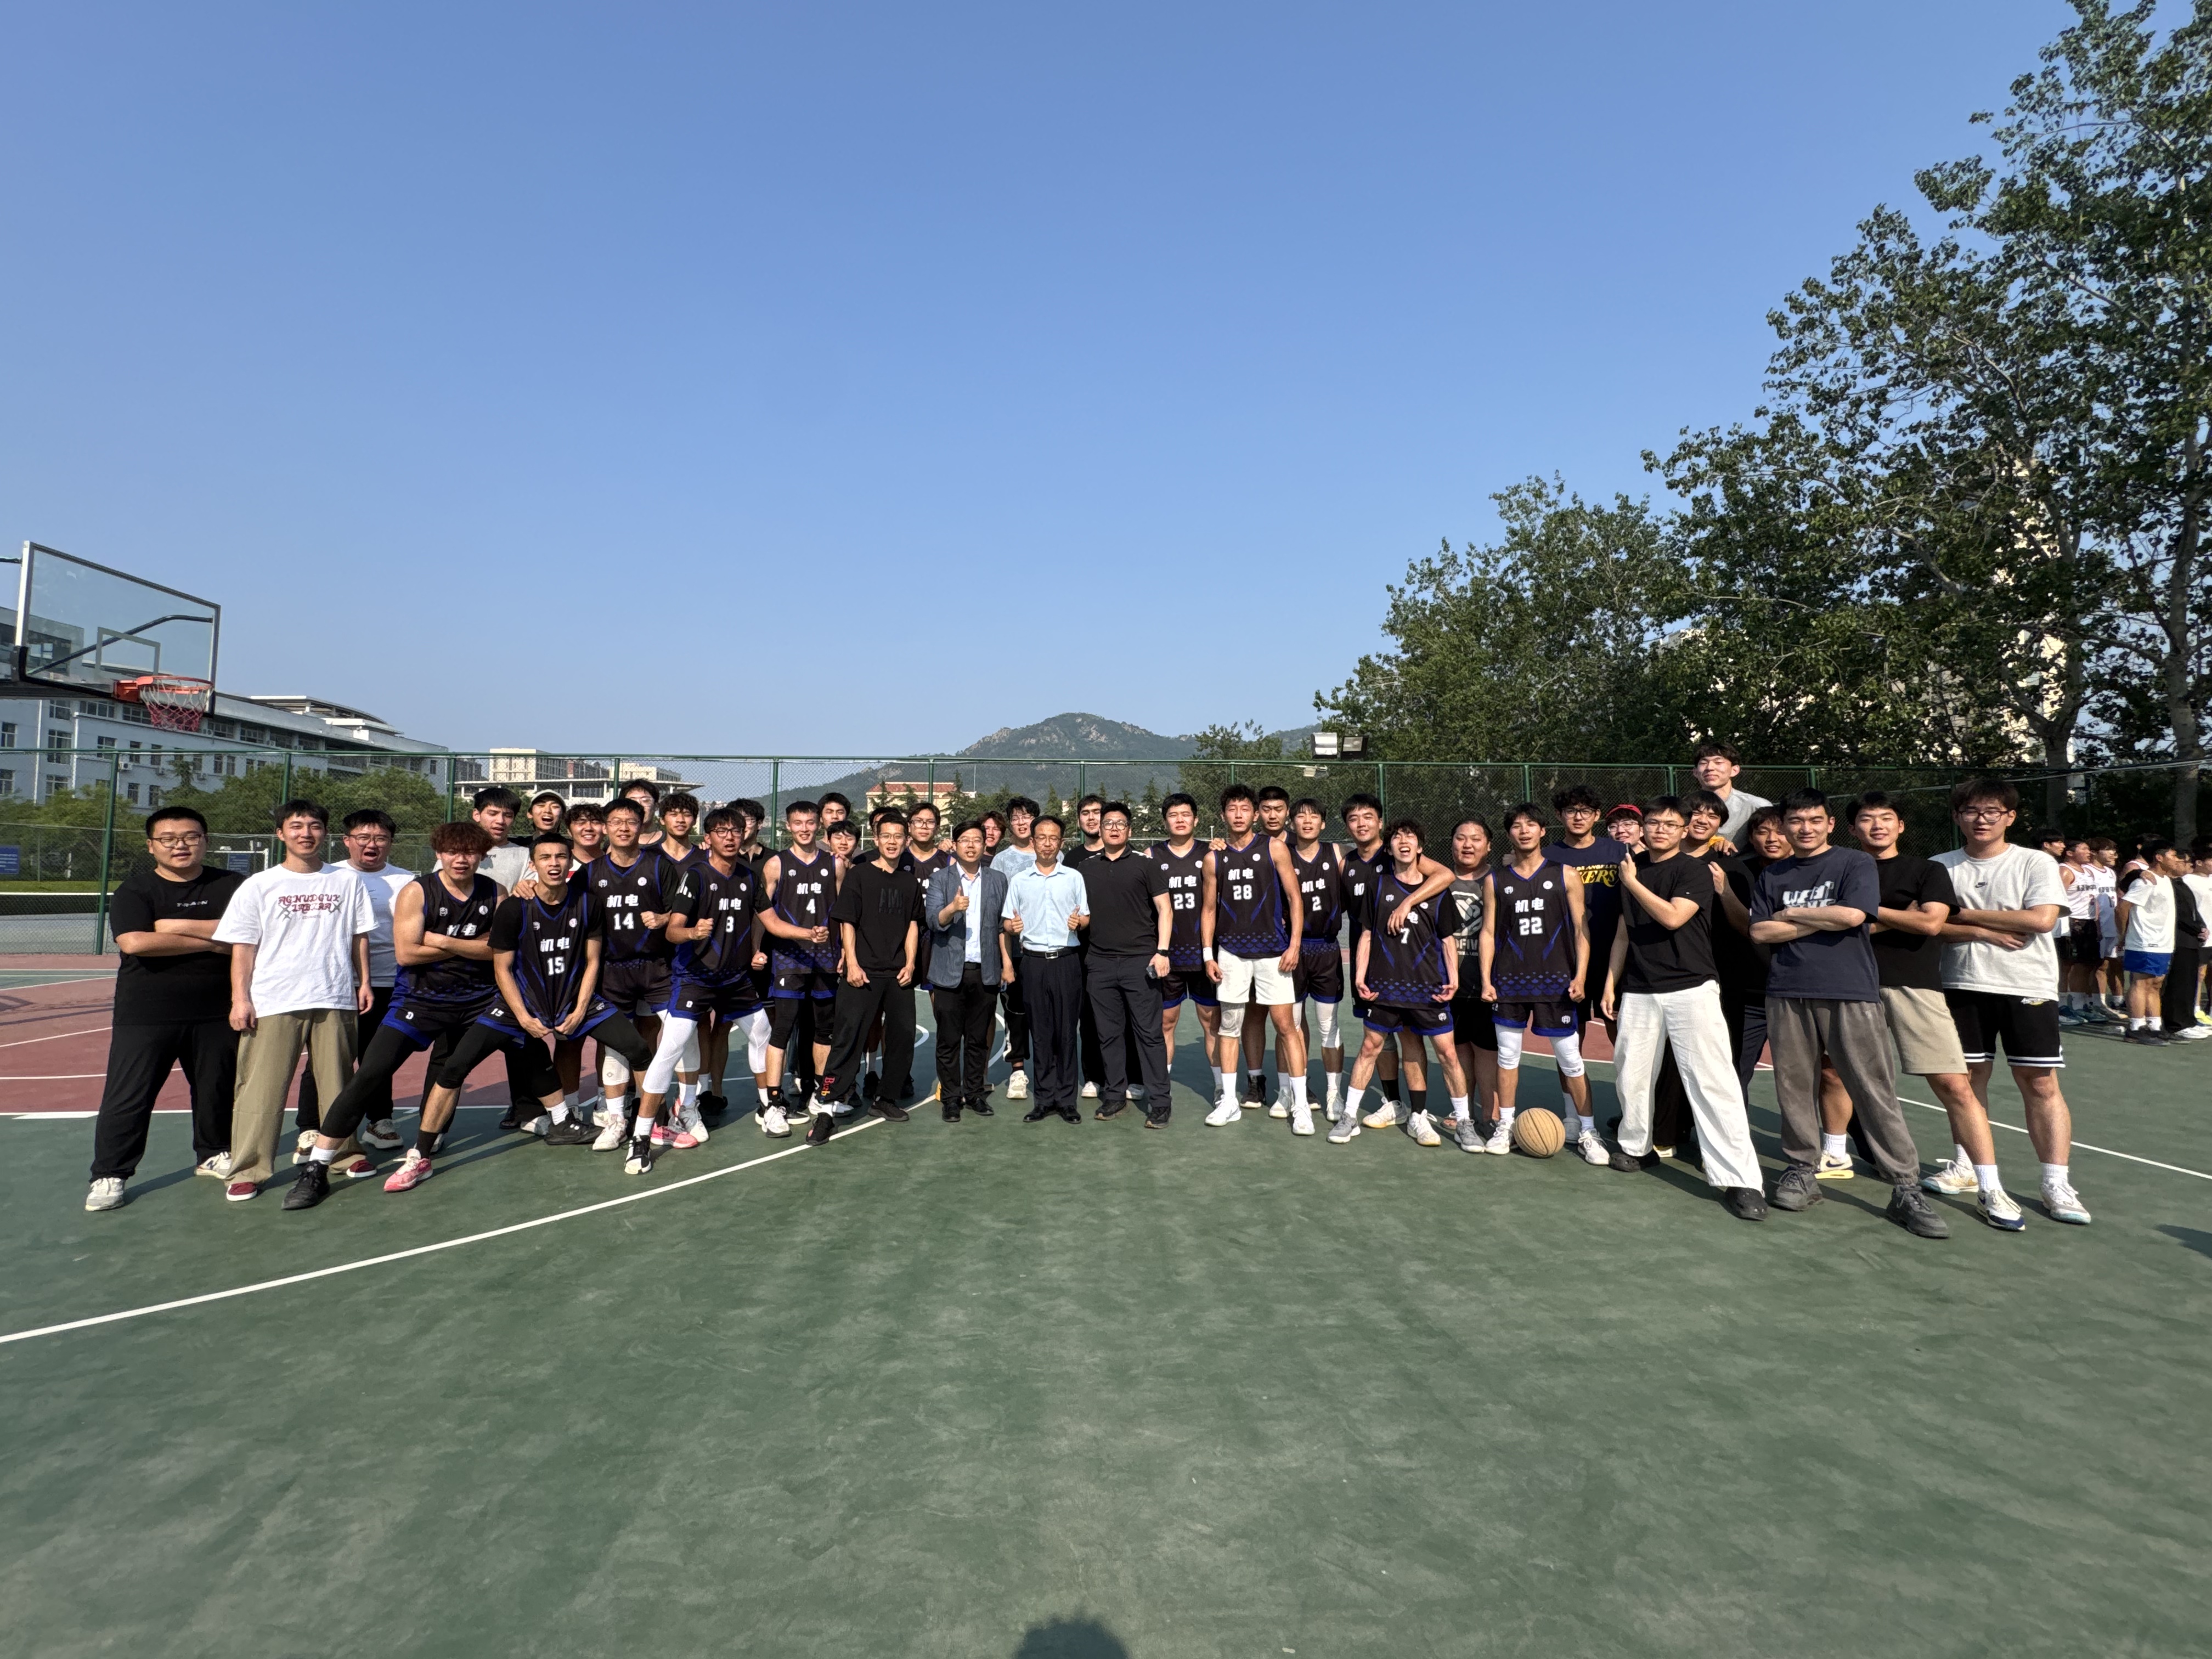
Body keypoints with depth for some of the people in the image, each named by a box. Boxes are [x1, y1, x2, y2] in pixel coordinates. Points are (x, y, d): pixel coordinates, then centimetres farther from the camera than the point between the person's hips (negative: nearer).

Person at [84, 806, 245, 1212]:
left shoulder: (231, 886, 2)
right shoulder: (134, 890, -2)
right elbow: (136, 942, -17)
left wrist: (178, 926, -16)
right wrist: (210, 941, -14)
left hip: (215, 1013, 1)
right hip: (145, 1015, -1)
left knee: (216, 1089, 11)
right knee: (127, 1097, 2)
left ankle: (213, 1155, 30)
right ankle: (109, 1175, 14)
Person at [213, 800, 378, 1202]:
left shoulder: (348, 882, 7)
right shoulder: (259, 886, 3)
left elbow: (359, 938, 12)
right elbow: (243, 947, 2)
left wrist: (364, 982, 7)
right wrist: (240, 998, -3)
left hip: (335, 1000, 1)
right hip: (272, 1003, -1)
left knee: (338, 1083, 8)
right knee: (261, 1090, 1)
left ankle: (345, 1153, 20)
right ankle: (248, 1170, 9)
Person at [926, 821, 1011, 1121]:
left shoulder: (997, 879, 10)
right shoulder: (940, 878, 3)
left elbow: (1004, 923, 12)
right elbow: (935, 921, -7)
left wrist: (1007, 960, 3)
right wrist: (953, 908, -27)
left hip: (986, 971, 2)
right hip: (950, 971, -2)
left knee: (978, 1038, 8)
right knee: (949, 1039, 2)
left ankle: (974, 1094, 19)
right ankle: (950, 1098, 12)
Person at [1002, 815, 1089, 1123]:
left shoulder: (1073, 877, 7)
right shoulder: (1019, 880, 8)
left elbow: (1086, 917, 9)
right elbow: (1007, 921, 9)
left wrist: (1080, 921, -13)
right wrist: (1012, 926, -13)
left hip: (1065, 960, -1)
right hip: (1033, 961, 1)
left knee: (1066, 1031, 1)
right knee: (1040, 1032, 5)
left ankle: (1066, 1100, 9)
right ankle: (1046, 1098, 14)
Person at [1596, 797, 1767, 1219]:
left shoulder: (1695, 871, -3)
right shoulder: (1632, 868, 13)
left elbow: (1672, 917, -19)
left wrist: (1632, 882, -9)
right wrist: (1611, 982, 14)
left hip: (1691, 990, -5)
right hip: (1639, 992, 5)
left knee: (1712, 1082, -12)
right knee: (1630, 1074, 8)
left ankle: (1741, 1180, -10)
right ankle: (1636, 1148, 30)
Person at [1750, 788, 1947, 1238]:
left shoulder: (1855, 863, 2)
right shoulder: (1772, 876, 13)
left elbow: (1852, 915, -13)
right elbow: (1760, 931, 3)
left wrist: (1792, 913, -1)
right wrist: (1822, 921, -5)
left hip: (1850, 993, -3)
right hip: (1788, 995, 3)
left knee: (1876, 1091, -3)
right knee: (1795, 1088, 6)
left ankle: (1906, 1188, 3)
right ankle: (1802, 1171, 19)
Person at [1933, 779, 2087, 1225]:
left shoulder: (2036, 863, -1)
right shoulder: (1941, 867, 5)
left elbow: (2042, 919, -15)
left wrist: (1968, 914, -11)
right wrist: (1985, 932, -15)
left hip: (2027, 988, -2)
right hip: (1963, 987, 2)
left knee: (2040, 1084, -2)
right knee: (1968, 1076, 10)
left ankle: (2057, 1184, 4)